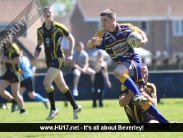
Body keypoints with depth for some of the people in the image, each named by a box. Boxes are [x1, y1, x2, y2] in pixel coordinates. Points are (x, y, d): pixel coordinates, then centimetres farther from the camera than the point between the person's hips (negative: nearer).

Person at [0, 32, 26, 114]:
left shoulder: (14, 47, -14)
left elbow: (17, 60, -22)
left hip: (15, 72, -8)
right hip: (8, 72, 8)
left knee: (15, 94, -5)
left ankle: (22, 110, 11)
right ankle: (13, 101, 18)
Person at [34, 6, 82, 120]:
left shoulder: (59, 27, -10)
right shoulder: (40, 30, 5)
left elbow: (71, 38, 0)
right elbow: (40, 43, 18)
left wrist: (70, 54, -5)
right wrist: (38, 50, -5)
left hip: (58, 59, -6)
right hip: (49, 60, 6)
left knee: (47, 83, -19)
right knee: (62, 86, 12)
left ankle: (53, 109, -5)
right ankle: (75, 107, 26)